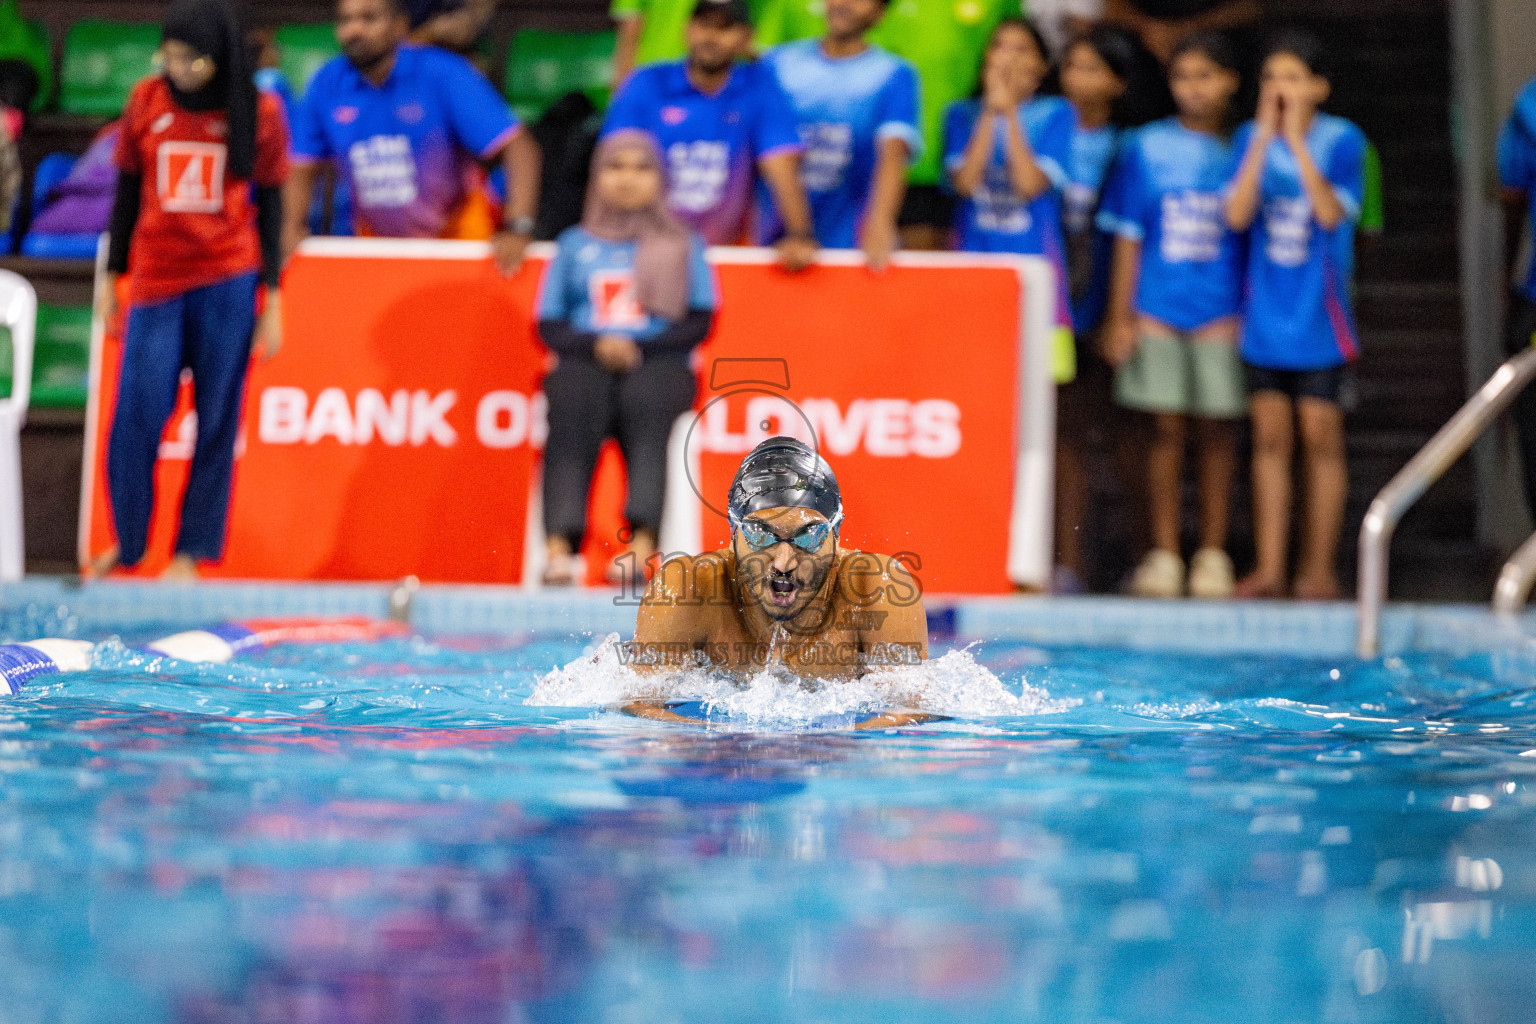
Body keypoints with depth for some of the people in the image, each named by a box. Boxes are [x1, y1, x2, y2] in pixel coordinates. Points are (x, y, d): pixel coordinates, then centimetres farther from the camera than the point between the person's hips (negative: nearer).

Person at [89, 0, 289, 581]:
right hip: (156, 281, 1)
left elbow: (270, 210, 4)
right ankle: (126, 544, 12)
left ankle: (192, 551, 9)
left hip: (228, 283, -1)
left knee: (216, 423, 1)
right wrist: (111, 279, 13)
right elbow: (126, 195, 12)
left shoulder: (259, 113, -1)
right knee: (136, 418, -5)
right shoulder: (146, 102, 4)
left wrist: (273, 303, 1)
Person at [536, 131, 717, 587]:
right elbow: (549, 326, 13)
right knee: (573, 414, -35)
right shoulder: (574, 245, 21)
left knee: (646, 403, -38)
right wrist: (595, 345, -8)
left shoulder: (682, 245, 18)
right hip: (585, 361, 1)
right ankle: (560, 545, -52)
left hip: (658, 362, -1)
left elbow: (699, 321, 7)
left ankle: (643, 540, -55)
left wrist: (641, 348, -9)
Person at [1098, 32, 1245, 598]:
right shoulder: (1148, 147, 6)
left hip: (1221, 311, 0)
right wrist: (1120, 316, 2)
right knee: (1166, 427, 0)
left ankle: (1213, 554, 8)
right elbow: (1128, 234, 7)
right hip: (1157, 308, 0)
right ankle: (1163, 555, 6)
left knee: (1216, 428, 2)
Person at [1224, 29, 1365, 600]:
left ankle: (1319, 567, 7)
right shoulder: (1251, 139, 3)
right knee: (1269, 436, 5)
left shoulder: (1341, 140, -4)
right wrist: (1264, 138, -14)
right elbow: (1237, 215, -10)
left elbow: (1331, 212, -19)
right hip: (1265, 314, 3)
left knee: (1320, 435, 0)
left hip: (1318, 314, -3)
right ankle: (1269, 568, 8)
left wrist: (1298, 141, -20)